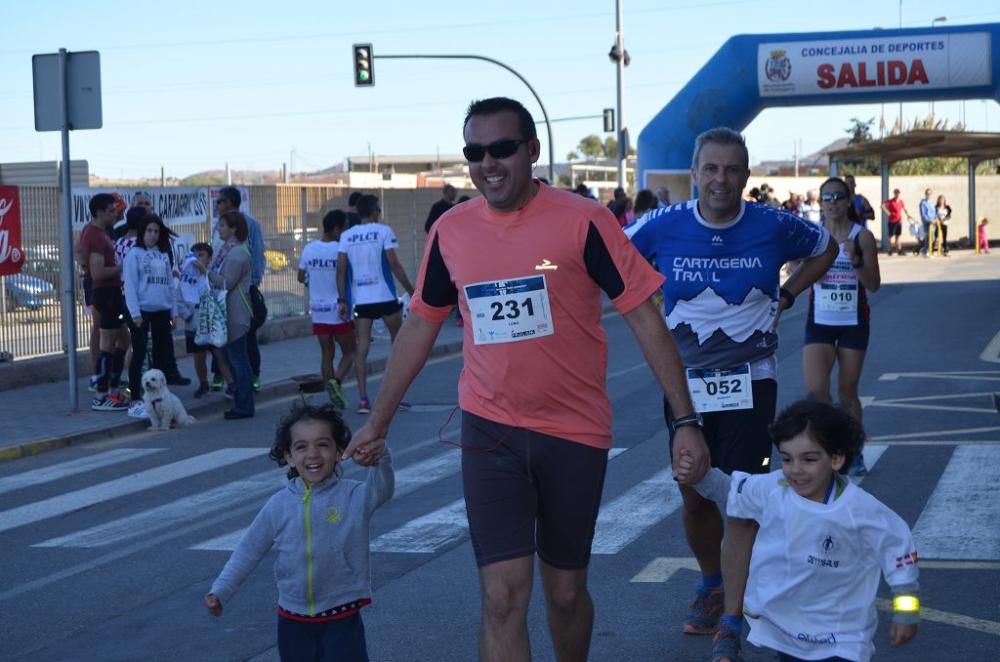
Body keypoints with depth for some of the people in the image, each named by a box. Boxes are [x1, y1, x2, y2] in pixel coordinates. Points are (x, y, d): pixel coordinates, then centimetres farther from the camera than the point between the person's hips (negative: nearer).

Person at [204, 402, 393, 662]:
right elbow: (248, 551, 5)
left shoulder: (353, 496, -10)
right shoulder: (279, 505, -3)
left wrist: (379, 456, -49)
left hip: (341, 619, -3)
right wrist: (220, 592, 1)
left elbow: (383, 488, -30)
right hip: (294, 622, 3)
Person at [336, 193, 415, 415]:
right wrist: (410, 290, -1)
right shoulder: (383, 231, -4)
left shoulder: (346, 236, 6)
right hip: (385, 297, -3)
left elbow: (341, 269, 2)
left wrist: (342, 300, 6)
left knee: (362, 348, 2)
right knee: (397, 339, 20)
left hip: (360, 299, 3)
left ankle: (363, 398, -5)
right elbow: (394, 264, -9)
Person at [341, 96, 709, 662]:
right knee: (503, 595, -6)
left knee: (566, 590, 13)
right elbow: (421, 326, 13)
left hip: (575, 431, -1)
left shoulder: (582, 221, -11)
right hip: (490, 433, 2)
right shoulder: (451, 231, 0)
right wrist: (379, 422, 16)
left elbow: (644, 317, -9)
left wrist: (686, 419, -14)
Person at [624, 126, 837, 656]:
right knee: (695, 497, 12)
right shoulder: (664, 227, -9)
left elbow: (825, 249, 11)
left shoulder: (774, 227, -9)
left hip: (750, 383, -2)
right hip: (685, 383, 2)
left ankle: (734, 618, 1)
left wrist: (784, 297, 1)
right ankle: (711, 584, 37)